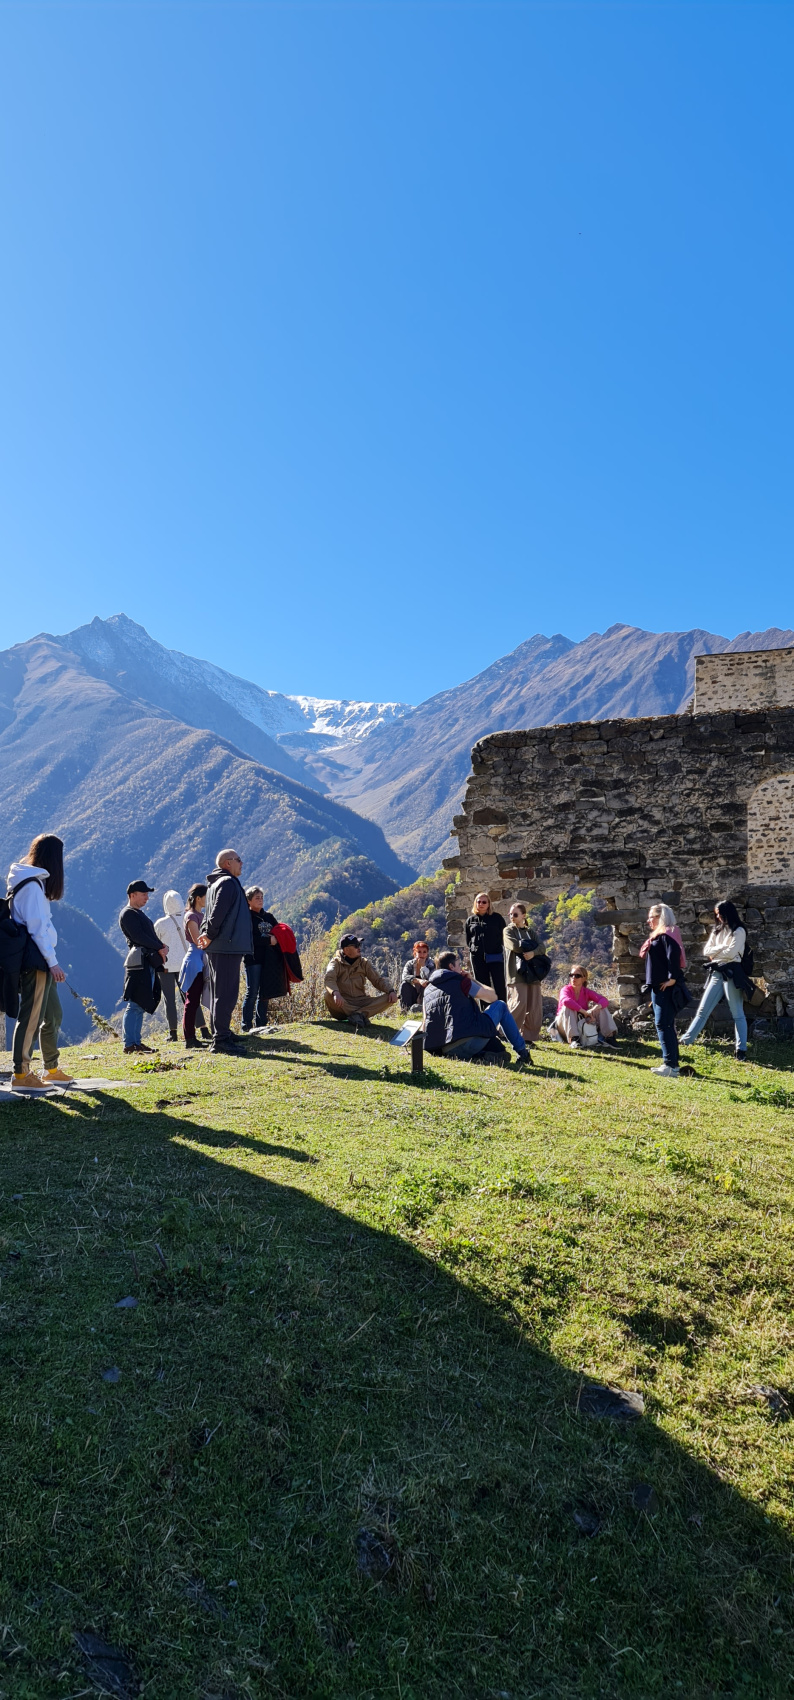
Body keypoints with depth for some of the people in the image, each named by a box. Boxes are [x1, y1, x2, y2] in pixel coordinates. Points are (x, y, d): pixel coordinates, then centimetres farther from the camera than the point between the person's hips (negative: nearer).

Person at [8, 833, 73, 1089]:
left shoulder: (35, 881, 17)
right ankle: (20, 1073, 2)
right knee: (31, 1017, -5)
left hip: (41, 962, 10)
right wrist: (52, 962, -17)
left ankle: (51, 1070, 24)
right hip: (36, 961, -10)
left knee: (53, 1015, 16)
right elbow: (37, 927, -18)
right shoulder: (32, 885, -13)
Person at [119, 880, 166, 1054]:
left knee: (141, 1005, 11)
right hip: (139, 961, -10)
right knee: (135, 1005, -10)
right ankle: (129, 1044, -9)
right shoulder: (128, 914, -5)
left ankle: (136, 1042, 15)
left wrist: (161, 947, 3)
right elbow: (139, 937, -16)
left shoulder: (139, 914, 25)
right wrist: (160, 948, -12)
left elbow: (151, 936, 21)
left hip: (148, 962, 10)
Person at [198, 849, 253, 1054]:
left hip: (218, 947, 10)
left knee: (220, 992, 15)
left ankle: (220, 1034, 23)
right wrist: (210, 935, -13)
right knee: (226, 993, -10)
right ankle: (220, 1039, -10)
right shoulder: (228, 883, -11)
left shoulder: (215, 884, 21)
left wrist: (205, 933, 8)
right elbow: (218, 912, -21)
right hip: (227, 946, -10)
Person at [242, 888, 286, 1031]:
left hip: (269, 960, 6)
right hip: (253, 959, -6)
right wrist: (268, 940, -16)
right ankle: (247, 1025, -2)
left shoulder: (269, 916, 17)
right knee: (252, 992, -7)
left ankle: (261, 1024, 15)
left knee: (265, 993, 8)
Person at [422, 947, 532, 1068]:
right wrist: (472, 980, 23)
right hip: (470, 1042, -6)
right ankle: (522, 1052, 23)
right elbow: (493, 997, 11)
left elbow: (426, 1023, 23)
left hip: (447, 1052, 6)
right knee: (500, 1005, 21)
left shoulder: (427, 990, 18)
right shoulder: (460, 981, 2)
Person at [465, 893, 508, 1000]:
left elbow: (504, 936, 6)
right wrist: (472, 949, 8)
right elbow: (468, 940, 19)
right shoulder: (470, 920, 12)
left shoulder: (497, 918, 4)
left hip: (495, 956, -3)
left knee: (500, 987, -6)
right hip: (477, 958, 3)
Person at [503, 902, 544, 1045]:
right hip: (516, 972, -5)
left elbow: (541, 948, 3)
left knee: (535, 1006, -2)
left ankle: (529, 1036, 6)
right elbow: (515, 945, -11)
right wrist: (532, 944, 0)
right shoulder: (508, 931, 8)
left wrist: (533, 952, -18)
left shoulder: (530, 932, 20)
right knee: (519, 1003, -17)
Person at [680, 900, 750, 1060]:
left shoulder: (739, 931, -3)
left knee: (737, 1014, -3)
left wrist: (715, 953, 0)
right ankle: (685, 1040, 5)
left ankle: (741, 1050, -1)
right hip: (716, 973, 7)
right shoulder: (717, 930, 18)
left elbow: (731, 953, -15)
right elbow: (706, 951, 8)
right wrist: (722, 948, -6)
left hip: (732, 973, -7)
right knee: (703, 1010, 5)